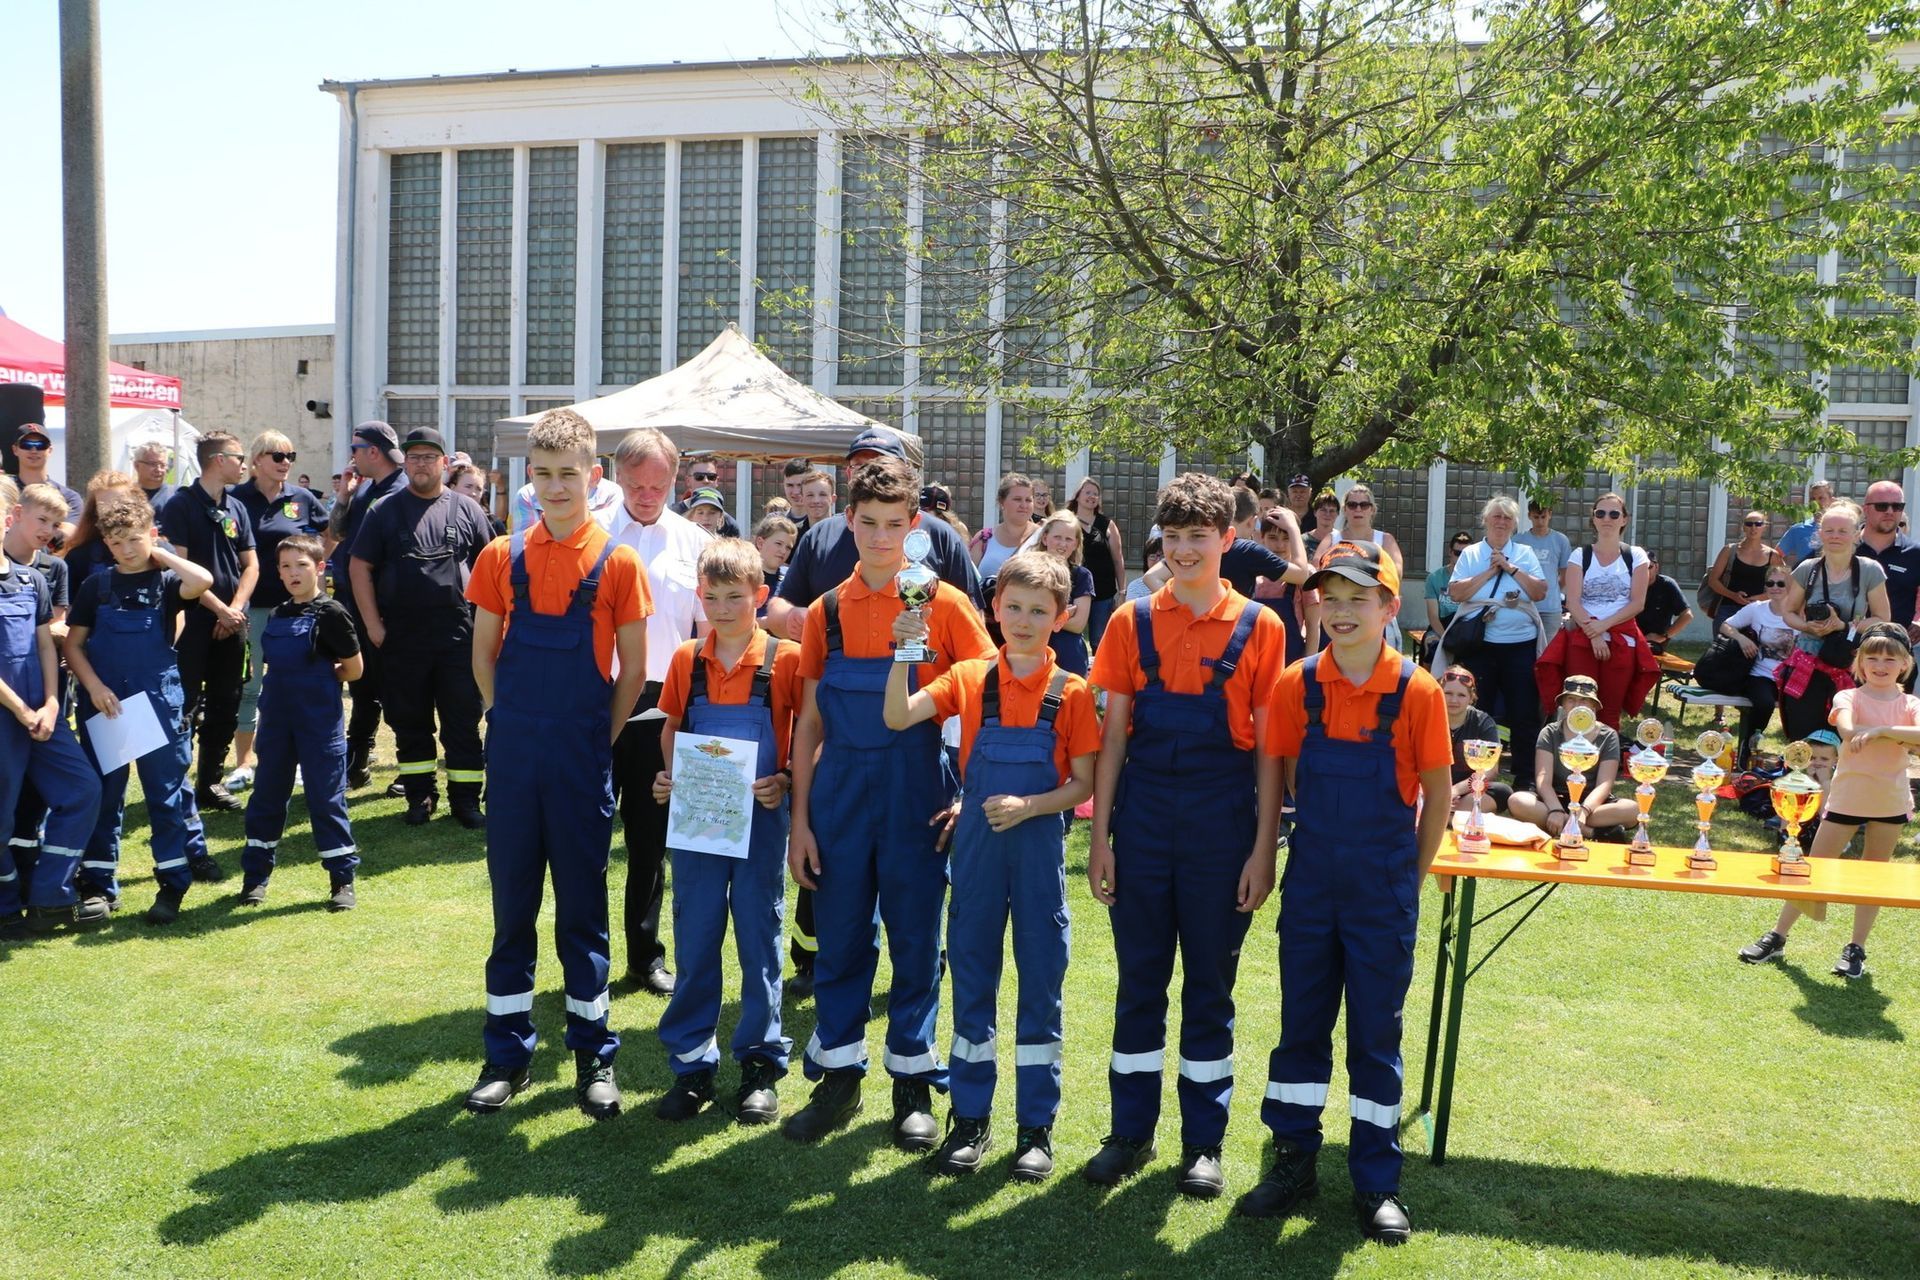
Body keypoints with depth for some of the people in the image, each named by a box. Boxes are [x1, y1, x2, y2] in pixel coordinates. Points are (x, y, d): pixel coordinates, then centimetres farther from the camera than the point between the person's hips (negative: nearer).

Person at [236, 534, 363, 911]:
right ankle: (255, 875, 24)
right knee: (266, 795, 12)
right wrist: (300, 682, 3)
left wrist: (319, 682, 3)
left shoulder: (330, 613, -10)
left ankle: (342, 879, 9)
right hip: (277, 720, 6)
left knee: (326, 797, -1)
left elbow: (353, 668, -6)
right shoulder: (276, 615, 9)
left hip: (319, 722, -6)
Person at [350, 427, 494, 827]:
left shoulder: (466, 509, 5)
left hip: (458, 633, -1)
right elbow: (360, 567, 4)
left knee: (463, 720, 2)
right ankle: (420, 795, 21)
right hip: (401, 636, 1)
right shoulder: (385, 511, 5)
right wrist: (372, 624, -3)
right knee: (409, 720, 9)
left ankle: (465, 798, 10)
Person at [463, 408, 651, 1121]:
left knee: (584, 907, 6)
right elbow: (483, 654, 9)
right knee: (511, 906, 9)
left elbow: (633, 669, 0)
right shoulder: (503, 557, 3)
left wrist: (597, 739, -1)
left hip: (583, 764, -2)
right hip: (513, 761, 2)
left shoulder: (617, 562, -3)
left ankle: (594, 1055, 18)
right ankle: (507, 1055, 20)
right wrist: (514, 724, 3)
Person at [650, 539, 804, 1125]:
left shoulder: (785, 658, -7)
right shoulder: (686, 659, 3)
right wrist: (668, 775, -3)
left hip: (759, 816, -3)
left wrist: (785, 780, -16)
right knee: (694, 940, 9)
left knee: (759, 939, 7)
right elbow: (671, 726, 13)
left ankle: (761, 1065, 20)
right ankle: (691, 1065, 21)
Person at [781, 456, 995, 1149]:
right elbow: (809, 720, 7)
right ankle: (838, 1078, 23)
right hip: (839, 792, 3)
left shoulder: (944, 605, -4)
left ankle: (914, 1083, 22)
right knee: (839, 938, 9)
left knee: (915, 939, 7)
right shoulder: (828, 610, 5)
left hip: (916, 794, -2)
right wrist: (799, 820, 3)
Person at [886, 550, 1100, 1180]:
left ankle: (1036, 1126, 18)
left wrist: (1027, 806, -18)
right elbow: (898, 717, -11)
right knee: (972, 979, 9)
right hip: (977, 843, 2)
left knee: (1041, 982, 6)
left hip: (1038, 845, -1)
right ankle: (970, 1117, 22)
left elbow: (1083, 783, -3)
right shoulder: (969, 679, 1)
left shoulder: (1071, 693, -3)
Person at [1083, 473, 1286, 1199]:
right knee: (1138, 980, 9)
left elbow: (1269, 747, -1)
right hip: (1143, 826, 1)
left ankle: (1204, 1143, 21)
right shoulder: (1133, 623, 3)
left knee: (1211, 985, 8)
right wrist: (1099, 836, 0)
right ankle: (1129, 1132, 23)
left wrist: (1263, 847, -6)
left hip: (1222, 831, -1)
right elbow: (1113, 734, 4)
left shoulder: (1258, 628, -1)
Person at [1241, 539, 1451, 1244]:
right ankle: (1294, 1159, 25)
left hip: (1384, 887, -2)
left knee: (1376, 1031, 7)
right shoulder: (1297, 685, -4)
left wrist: (1409, 878, 1)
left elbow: (1436, 793, -2)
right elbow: (1282, 776, 6)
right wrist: (1316, 845, 3)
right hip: (1311, 880, 2)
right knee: (1301, 1021, 11)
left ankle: (1376, 1182, 20)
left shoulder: (1417, 692, -10)